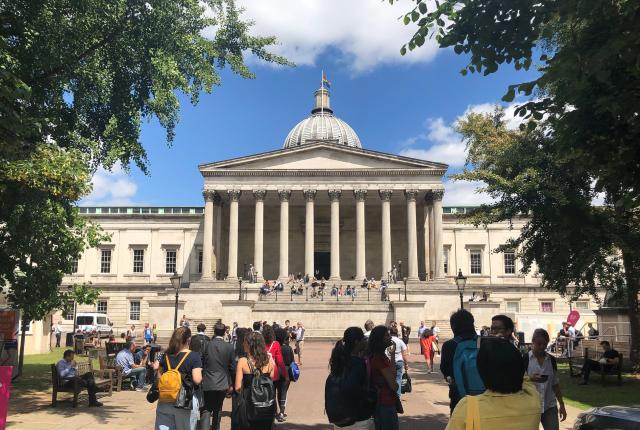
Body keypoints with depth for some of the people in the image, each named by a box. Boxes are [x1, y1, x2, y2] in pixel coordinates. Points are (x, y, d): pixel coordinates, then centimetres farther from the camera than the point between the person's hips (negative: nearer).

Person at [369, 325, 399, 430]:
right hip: (386, 403, -10)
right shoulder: (381, 358, -20)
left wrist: (393, 353, 14)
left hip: (378, 401, 10)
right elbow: (393, 385, -18)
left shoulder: (374, 356, 9)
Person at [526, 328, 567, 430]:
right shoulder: (525, 359, -7)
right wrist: (531, 379, -25)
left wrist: (562, 404, 13)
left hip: (549, 406, 3)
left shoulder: (551, 360, 7)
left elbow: (555, 384, 14)